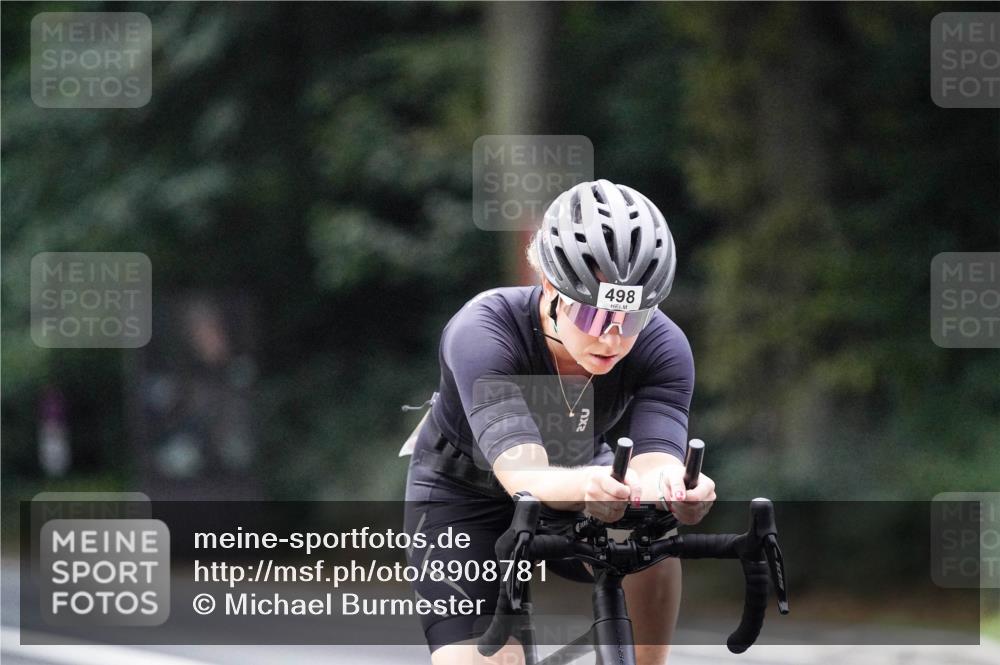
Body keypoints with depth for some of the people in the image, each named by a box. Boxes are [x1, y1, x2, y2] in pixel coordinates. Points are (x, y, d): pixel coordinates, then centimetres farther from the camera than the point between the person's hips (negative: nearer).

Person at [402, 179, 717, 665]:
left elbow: (656, 461, -39)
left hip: (575, 485, 2)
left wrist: (670, 486, -65)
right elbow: (524, 476, -48)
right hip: (465, 498, -2)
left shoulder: (662, 348, -25)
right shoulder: (483, 333, -35)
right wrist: (585, 487, -71)